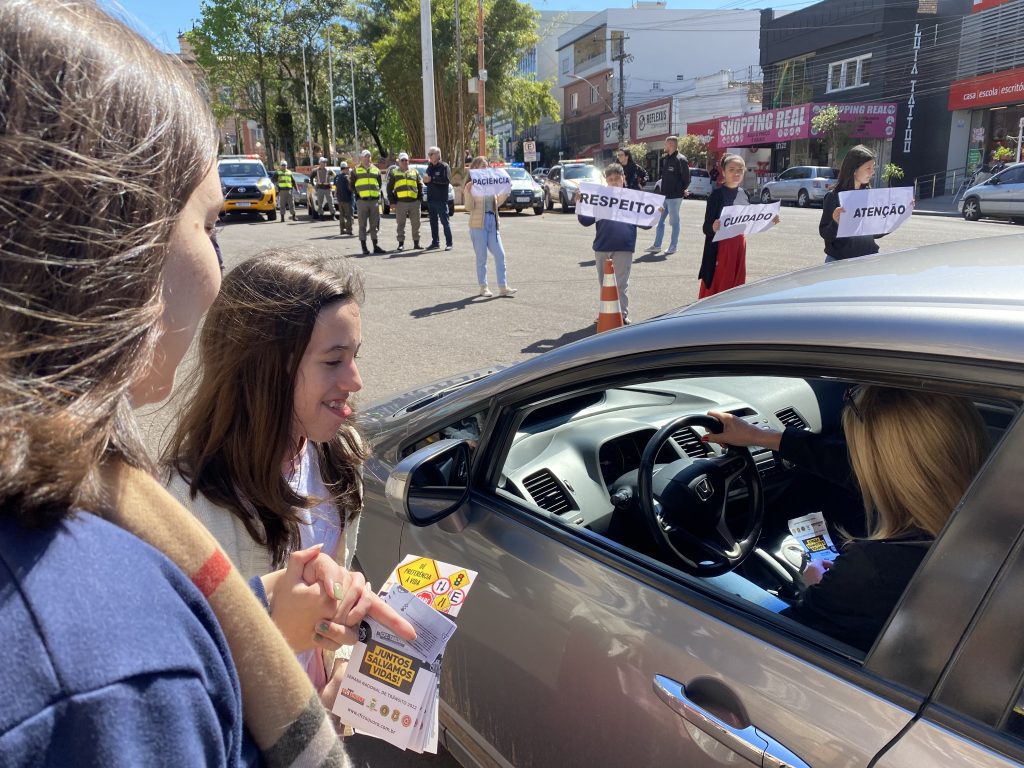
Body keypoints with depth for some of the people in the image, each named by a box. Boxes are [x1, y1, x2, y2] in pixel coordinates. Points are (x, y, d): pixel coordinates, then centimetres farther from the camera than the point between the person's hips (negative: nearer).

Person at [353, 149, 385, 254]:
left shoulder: (376, 170, 15)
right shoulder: (356, 170, 6)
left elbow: (379, 184, 20)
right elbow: (352, 185, 8)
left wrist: (378, 195, 8)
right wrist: (357, 194, -3)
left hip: (374, 200, 3)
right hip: (362, 201, -3)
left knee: (374, 225, 6)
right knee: (362, 225, 0)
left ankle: (375, 246, 11)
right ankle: (364, 247, 4)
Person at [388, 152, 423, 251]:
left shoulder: (415, 172, 16)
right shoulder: (394, 173, 10)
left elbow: (420, 186, 17)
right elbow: (389, 188, 7)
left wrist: (420, 197, 4)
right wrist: (392, 200, -3)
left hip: (414, 202, 2)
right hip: (400, 202, -2)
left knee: (415, 223, 4)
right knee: (400, 224, 0)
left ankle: (416, 243, 13)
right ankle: (401, 243, 6)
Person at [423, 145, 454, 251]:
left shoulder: (444, 166, -5)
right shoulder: (430, 167, 16)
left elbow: (446, 180, -18)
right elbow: (426, 180, 20)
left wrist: (432, 179, -17)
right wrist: (425, 179, -4)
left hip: (441, 199, -7)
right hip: (431, 199, 7)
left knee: (445, 222, -5)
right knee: (433, 222, 10)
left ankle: (449, 243, -2)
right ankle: (435, 242, 17)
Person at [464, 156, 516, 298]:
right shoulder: (471, 186, -4)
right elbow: (469, 208, -9)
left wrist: (505, 192, 9)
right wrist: (468, 192, -22)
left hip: (492, 222, 5)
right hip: (478, 224, -5)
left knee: (500, 255, 0)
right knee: (481, 258, 2)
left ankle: (503, 287, 3)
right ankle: (483, 287, 12)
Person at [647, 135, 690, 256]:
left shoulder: (680, 159, -12)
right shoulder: (665, 159, 11)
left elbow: (686, 178, -12)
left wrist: (681, 190, 0)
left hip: (674, 196, -8)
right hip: (664, 195, 8)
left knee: (674, 221, 1)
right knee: (660, 220, 11)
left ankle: (673, 246, 8)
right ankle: (657, 245, 18)